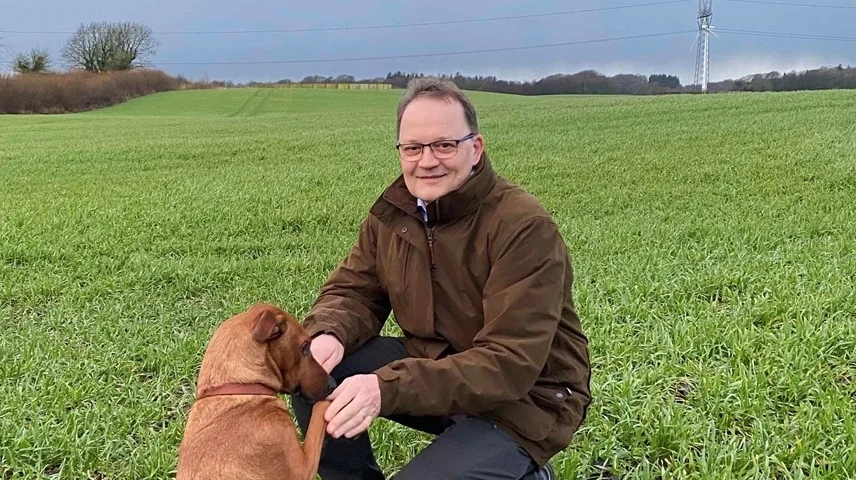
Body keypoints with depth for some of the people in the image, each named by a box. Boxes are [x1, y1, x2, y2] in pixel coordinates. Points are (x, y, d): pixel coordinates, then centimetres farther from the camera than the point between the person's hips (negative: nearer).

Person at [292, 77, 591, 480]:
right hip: (432, 368, 6)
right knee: (313, 371, -12)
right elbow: (353, 290, 5)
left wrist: (388, 388, -40)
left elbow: (509, 364, -30)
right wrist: (329, 334, -22)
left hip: (523, 402, -5)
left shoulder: (525, 227, -24)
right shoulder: (391, 212, -3)